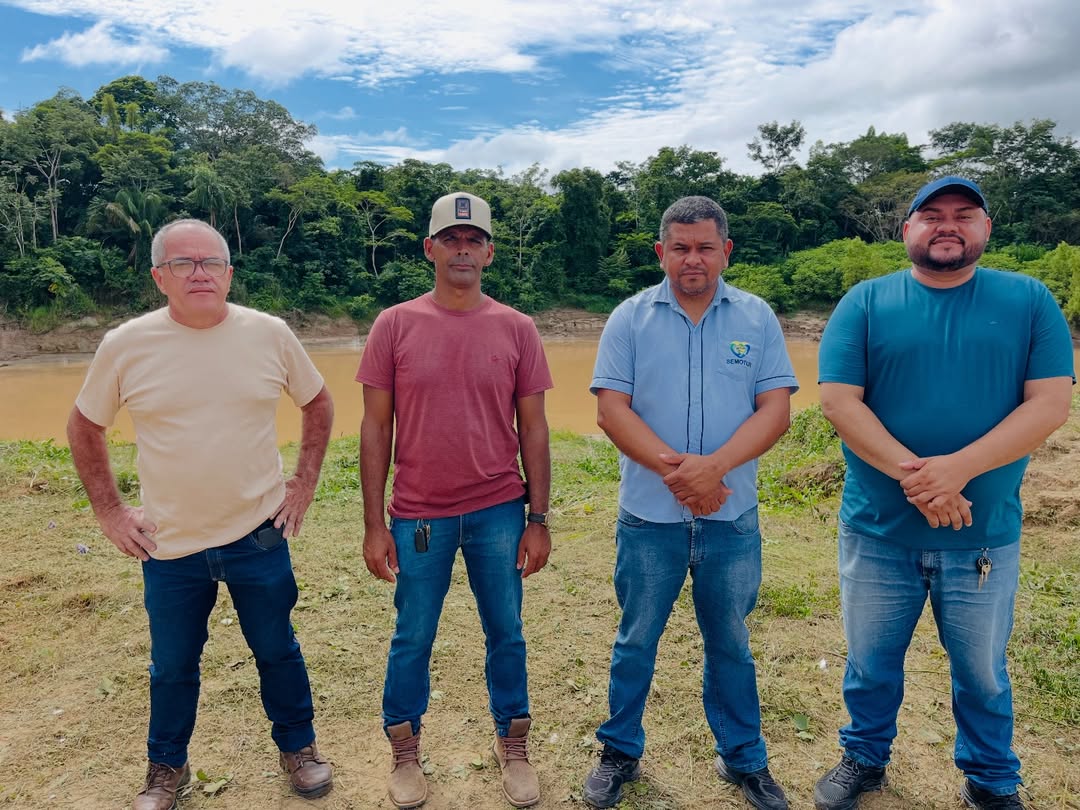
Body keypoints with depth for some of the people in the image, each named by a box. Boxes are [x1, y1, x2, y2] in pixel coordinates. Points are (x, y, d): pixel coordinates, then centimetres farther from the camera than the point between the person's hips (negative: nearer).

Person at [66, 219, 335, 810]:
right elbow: (84, 427, 7)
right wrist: (109, 511, 3)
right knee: (172, 667, 17)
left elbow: (318, 404, 7)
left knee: (277, 651, 15)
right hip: (168, 545, 0)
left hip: (259, 535, 0)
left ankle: (297, 747, 39)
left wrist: (304, 484, 2)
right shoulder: (125, 346, -7)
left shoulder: (269, 334, -7)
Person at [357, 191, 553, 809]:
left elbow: (533, 428, 2)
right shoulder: (395, 325, -3)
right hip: (418, 518, 0)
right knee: (413, 639, 13)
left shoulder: (517, 329, -1)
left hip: (499, 513, 1)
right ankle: (405, 752, 36)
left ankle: (514, 746, 36)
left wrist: (539, 518, 0)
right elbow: (375, 428, -1)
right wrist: (374, 525, -3)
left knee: (506, 634, 14)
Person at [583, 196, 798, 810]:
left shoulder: (757, 318, 2)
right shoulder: (631, 318, -1)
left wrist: (714, 465, -20)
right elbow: (611, 409, -8)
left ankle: (744, 759, 36)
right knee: (637, 641, 14)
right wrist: (673, 467, -20)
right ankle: (621, 753, 33)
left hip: (733, 517, 1)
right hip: (649, 515, 0)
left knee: (731, 644, 17)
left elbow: (776, 409, -5)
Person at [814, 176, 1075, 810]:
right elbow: (839, 401, -10)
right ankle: (865, 758, 41)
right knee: (871, 663, 17)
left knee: (983, 672, 18)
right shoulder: (865, 303, -2)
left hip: (986, 535, 0)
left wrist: (957, 467, -22)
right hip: (878, 530, 0)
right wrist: (913, 475, -21)